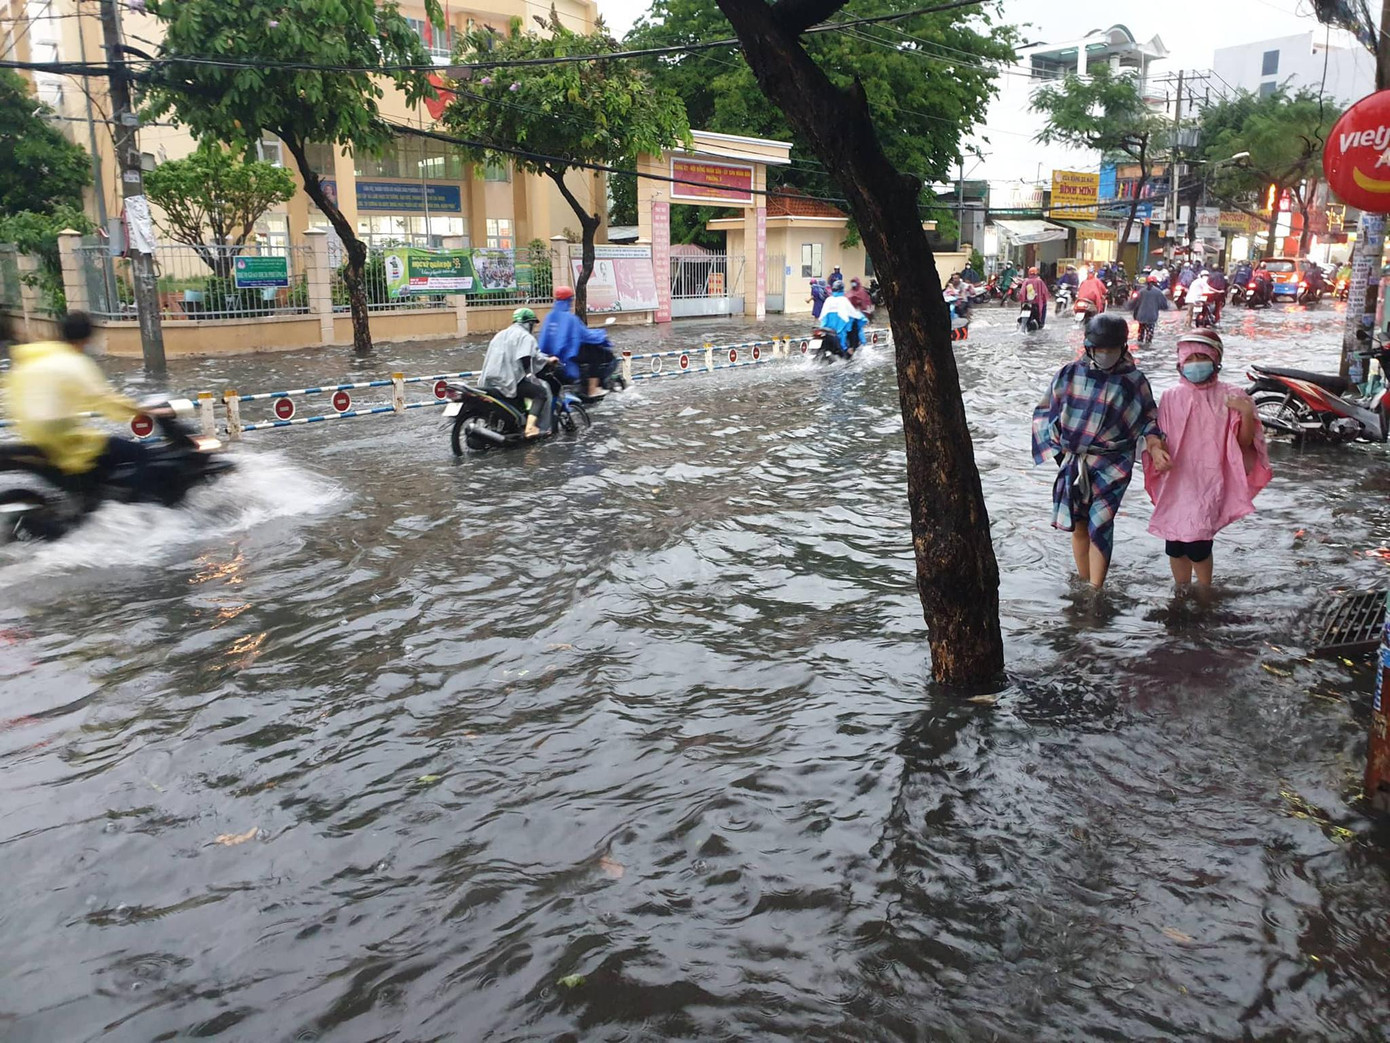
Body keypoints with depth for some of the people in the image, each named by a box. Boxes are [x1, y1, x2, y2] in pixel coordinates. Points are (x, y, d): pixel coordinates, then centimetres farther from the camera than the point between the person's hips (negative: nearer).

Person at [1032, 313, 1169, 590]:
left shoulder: (1132, 380, -4)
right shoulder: (1070, 373, 0)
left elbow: (1147, 419, 4)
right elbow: (1046, 411, 9)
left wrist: (1154, 445, -14)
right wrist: (1057, 448, 2)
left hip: (1111, 465, -3)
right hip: (1073, 463, 3)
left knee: (1099, 525, -11)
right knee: (1078, 525, 10)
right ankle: (1083, 584, 25)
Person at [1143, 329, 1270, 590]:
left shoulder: (1229, 397, -1)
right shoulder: (1171, 397, 6)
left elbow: (1244, 443, -1)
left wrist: (1248, 414, -17)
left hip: (1208, 483, -3)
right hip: (1175, 482, 3)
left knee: (1197, 546, -11)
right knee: (1174, 545, 6)